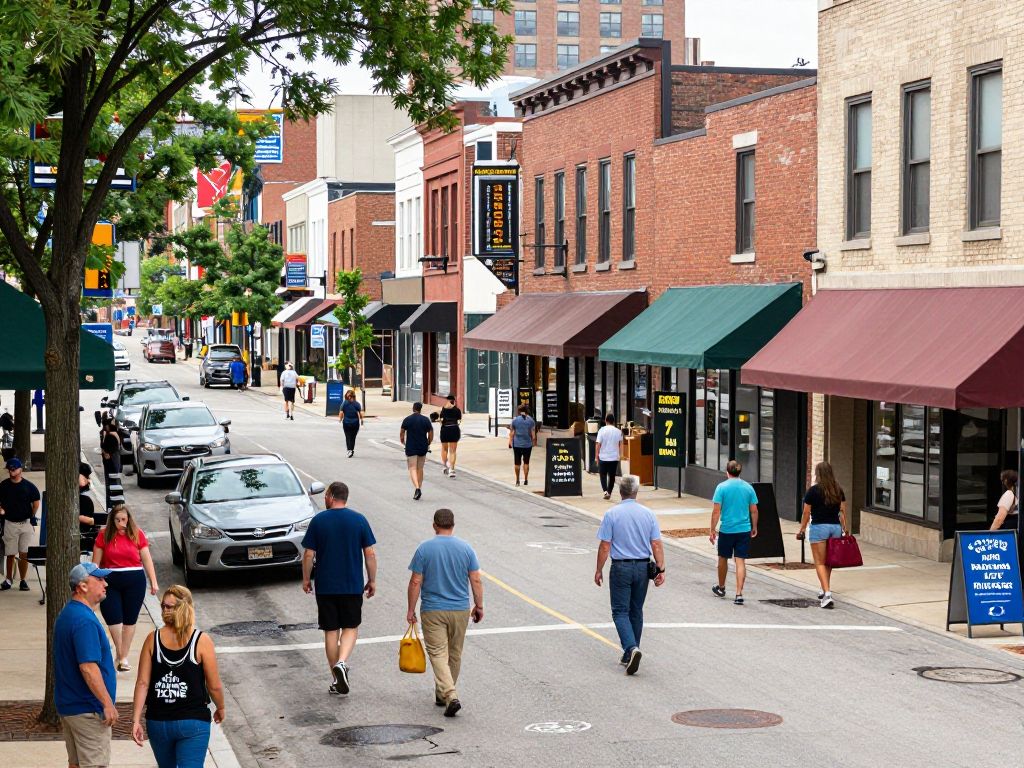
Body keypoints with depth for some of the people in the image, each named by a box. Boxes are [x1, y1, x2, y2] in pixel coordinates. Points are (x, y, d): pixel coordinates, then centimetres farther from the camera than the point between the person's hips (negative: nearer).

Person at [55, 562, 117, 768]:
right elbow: (88, 667, -27)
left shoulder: (66, 614, 11)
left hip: (68, 704, 10)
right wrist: (108, 704, -21)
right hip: (87, 708, -10)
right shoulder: (85, 620, -22)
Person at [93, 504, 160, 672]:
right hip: (110, 582, -1)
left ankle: (124, 657, 16)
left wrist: (153, 582, -1)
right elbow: (96, 562, 3)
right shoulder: (104, 535, -1)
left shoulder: (137, 534, 0)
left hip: (135, 581, 1)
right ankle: (120, 655, 10)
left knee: (130, 620, 6)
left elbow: (147, 559, 4)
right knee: (113, 619, -5)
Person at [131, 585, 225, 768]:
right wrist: (220, 708, 13)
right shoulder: (202, 641, -11)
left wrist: (136, 720, -3)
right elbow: (214, 686, -6)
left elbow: (142, 683, -6)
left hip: (157, 722, 3)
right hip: (193, 722, -3)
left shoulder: (152, 639, -4)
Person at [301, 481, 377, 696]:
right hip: (353, 585, 0)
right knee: (351, 627, 13)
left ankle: (337, 680, 12)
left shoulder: (318, 521, -4)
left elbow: (308, 554, -3)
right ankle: (342, 663, -13)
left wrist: (306, 579, 10)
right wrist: (372, 581, 8)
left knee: (331, 630, 9)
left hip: (325, 586, 0)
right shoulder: (359, 520, -2)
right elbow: (370, 554, -2)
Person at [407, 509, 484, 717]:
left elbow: (415, 582, -7)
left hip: (432, 611, -3)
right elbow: (476, 580, -1)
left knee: (438, 653, -3)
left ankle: (451, 696, -20)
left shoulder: (424, 549, -8)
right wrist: (479, 606, 10)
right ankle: (442, 694, 29)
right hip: (460, 610, 3)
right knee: (454, 655, 17)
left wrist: (411, 610, 2)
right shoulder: (466, 548, -2)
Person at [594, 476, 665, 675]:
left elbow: (604, 546, -9)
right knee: (636, 611, 15)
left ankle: (631, 648, -21)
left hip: (621, 567, -4)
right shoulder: (648, 514, 0)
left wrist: (599, 570, 1)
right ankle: (629, 655, 21)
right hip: (643, 568, 4)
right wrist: (661, 569, 4)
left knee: (620, 611, 1)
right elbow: (657, 544, -2)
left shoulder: (612, 514, -10)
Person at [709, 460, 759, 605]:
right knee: (741, 562, 0)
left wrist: (713, 530, -4)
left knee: (723, 559, 18)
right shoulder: (748, 487, 1)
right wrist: (754, 527, 19)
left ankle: (721, 588, 35)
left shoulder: (722, 487, -7)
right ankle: (739, 594, -8)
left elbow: (716, 511, -10)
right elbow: (754, 510, 6)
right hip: (744, 530, 2)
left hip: (726, 529, -2)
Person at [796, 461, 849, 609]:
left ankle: (827, 593, -14)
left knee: (820, 562, -1)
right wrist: (845, 529, 16)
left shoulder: (813, 491, -8)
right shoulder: (839, 490, 5)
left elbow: (806, 513, -5)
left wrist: (802, 530, 5)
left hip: (819, 527, -5)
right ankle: (825, 590, 31)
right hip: (836, 527, 5)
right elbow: (842, 511, 7)